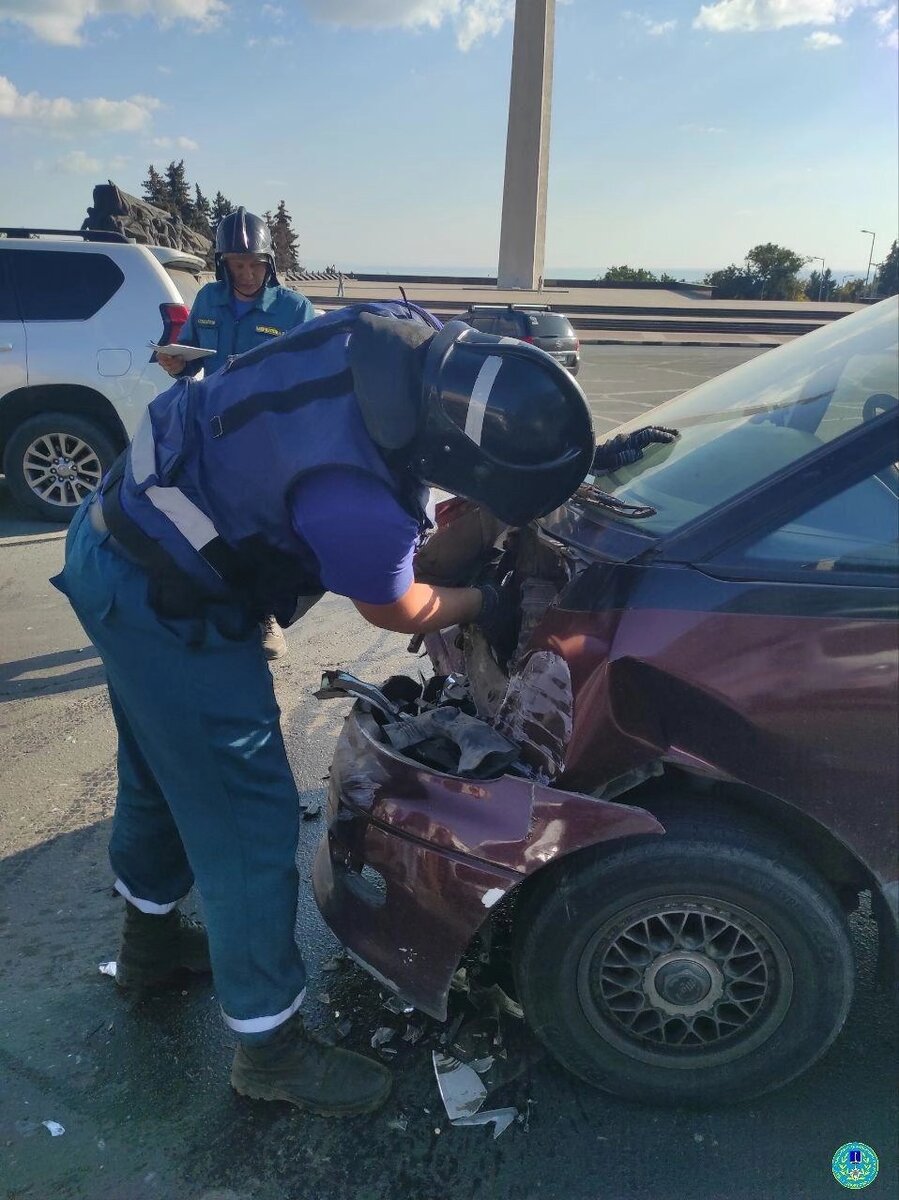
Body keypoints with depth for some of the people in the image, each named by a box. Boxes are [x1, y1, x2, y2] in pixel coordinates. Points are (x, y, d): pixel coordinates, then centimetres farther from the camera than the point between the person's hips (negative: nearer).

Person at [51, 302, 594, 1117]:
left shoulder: (409, 337, -12)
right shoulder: (361, 506, -34)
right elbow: (395, 611, -11)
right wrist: (485, 605, 8)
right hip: (163, 605, -9)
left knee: (163, 773, 26)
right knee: (247, 824, 2)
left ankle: (152, 939, 50)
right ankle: (271, 1049, 21)